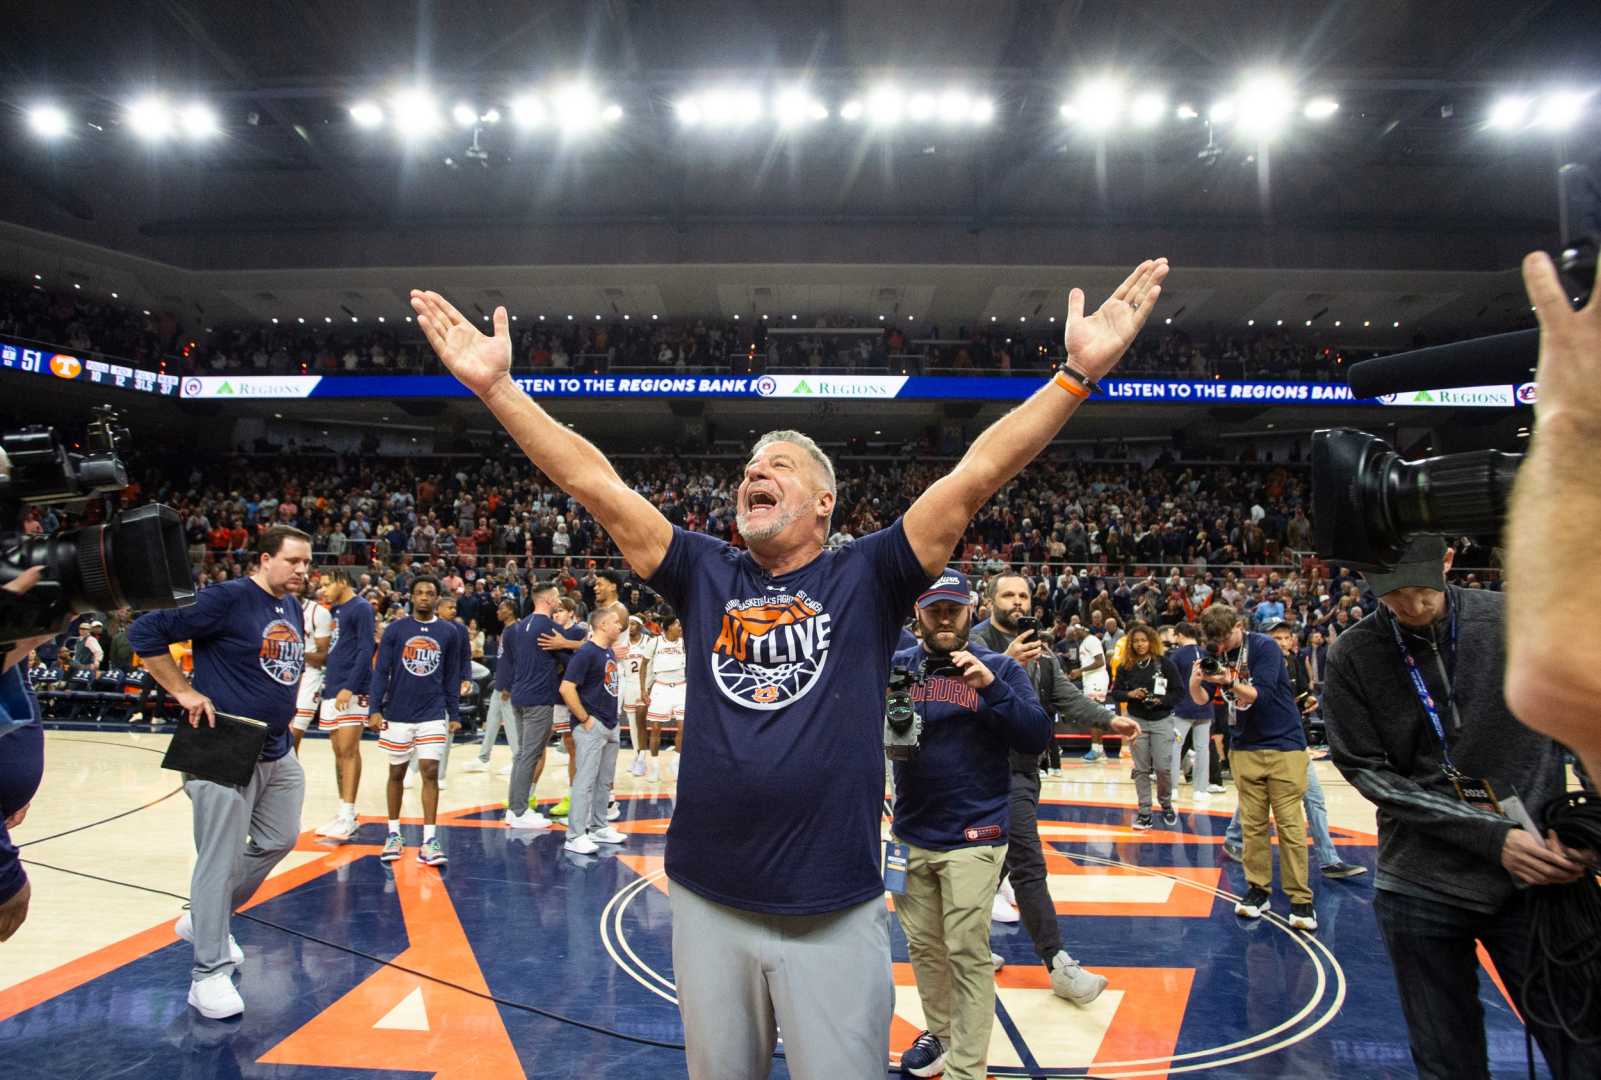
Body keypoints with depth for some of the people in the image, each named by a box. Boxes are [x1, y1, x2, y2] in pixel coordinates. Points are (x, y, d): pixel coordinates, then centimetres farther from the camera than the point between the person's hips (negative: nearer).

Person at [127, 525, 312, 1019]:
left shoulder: (293, 607, 8)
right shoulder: (226, 598, -16)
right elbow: (145, 632, -16)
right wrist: (185, 693, -17)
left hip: (278, 755, 9)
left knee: (278, 841, 17)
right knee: (220, 861, -2)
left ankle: (205, 920, 36)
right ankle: (209, 974, 9)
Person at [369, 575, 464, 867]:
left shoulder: (450, 632, 3)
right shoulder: (395, 628, -1)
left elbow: (452, 677, 8)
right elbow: (381, 671, -2)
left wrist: (455, 714, 6)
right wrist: (375, 709, -10)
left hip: (433, 715, 0)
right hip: (398, 713, 0)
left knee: (430, 773, -5)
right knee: (396, 773, 10)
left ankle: (429, 840, -2)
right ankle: (393, 834, 24)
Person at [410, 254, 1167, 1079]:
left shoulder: (867, 577, -2)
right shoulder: (705, 575, 4)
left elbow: (975, 475, -12)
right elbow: (593, 484, -1)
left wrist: (1080, 372, -19)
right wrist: (496, 384, -4)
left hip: (835, 910, -2)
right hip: (707, 901, 3)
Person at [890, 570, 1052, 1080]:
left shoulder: (999, 668, -2)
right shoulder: (896, 666, 4)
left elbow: (1038, 738, -10)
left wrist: (991, 687, -23)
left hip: (972, 837, -3)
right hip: (911, 834, 3)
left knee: (967, 952, -2)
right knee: (924, 946, 15)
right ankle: (939, 1031, 36)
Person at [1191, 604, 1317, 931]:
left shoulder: (1264, 647, -13)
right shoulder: (1216, 653, 2)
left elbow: (1260, 695, -21)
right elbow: (1201, 699, -2)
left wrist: (1231, 683, -38)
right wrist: (1195, 681, -23)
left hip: (1283, 745, -4)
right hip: (1244, 748, 4)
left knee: (1290, 823, -2)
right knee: (1252, 823, 5)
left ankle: (1300, 899, 3)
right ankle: (1258, 889, 14)